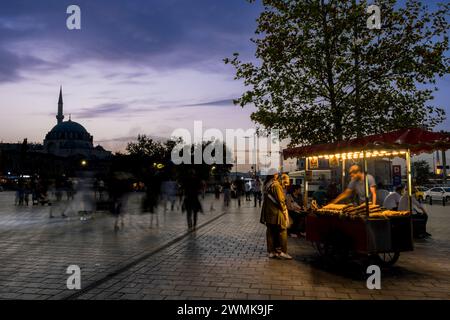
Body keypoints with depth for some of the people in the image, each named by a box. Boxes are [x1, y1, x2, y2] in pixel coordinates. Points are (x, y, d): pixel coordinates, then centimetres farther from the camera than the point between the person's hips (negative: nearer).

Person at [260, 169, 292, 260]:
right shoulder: (275, 185, -16)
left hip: (268, 212, 8)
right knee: (282, 232, 0)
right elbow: (280, 199, -16)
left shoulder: (266, 185, 10)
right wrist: (284, 211, -9)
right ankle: (281, 252, 2)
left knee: (270, 232, 11)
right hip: (277, 212, -8)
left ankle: (271, 251, 17)